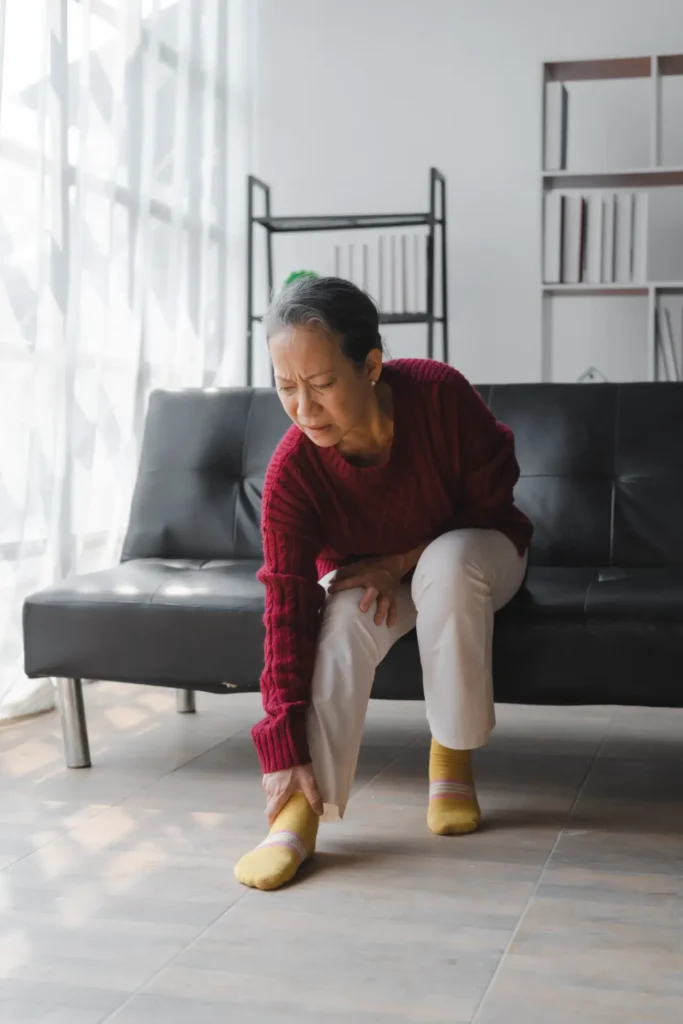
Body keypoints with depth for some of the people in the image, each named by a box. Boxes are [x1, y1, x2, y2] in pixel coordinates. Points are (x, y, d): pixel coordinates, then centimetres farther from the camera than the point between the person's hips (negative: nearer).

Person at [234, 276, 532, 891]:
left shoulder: (441, 394, -31)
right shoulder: (292, 472, -29)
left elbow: (493, 501, -16)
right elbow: (286, 613, -30)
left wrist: (403, 561, -24)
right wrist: (286, 749, -35)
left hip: (475, 551, 0)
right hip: (363, 573, 1)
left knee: (449, 561, -35)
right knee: (347, 616, -32)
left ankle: (452, 760, -19)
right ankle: (299, 812, -32)